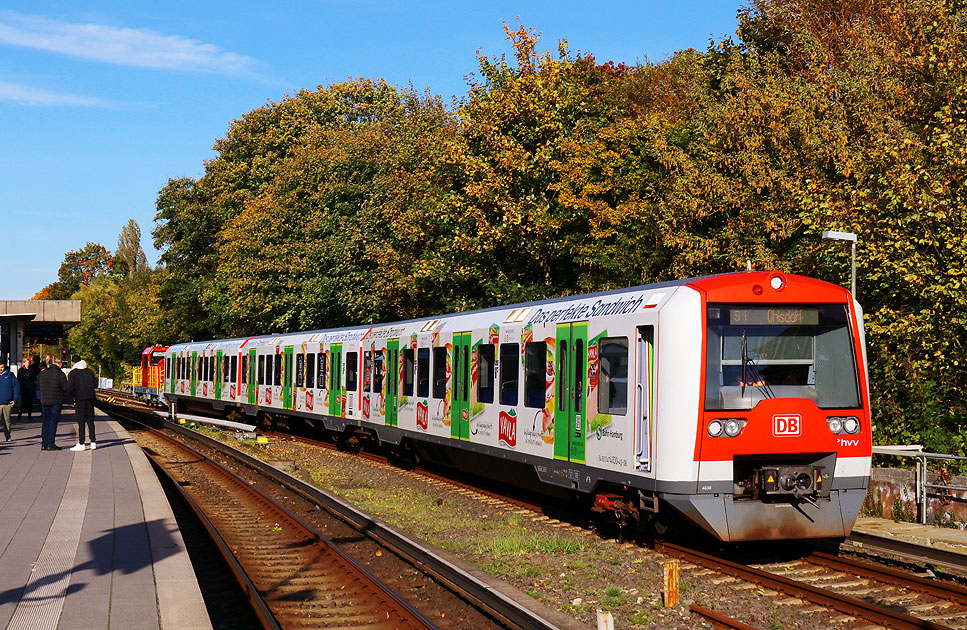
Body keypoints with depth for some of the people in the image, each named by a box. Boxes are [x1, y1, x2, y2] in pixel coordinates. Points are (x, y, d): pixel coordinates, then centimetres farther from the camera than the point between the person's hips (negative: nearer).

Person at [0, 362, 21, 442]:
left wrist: (15, 400, -1)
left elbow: (16, 387, 5)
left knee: (7, 420, 8)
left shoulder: (10, 376, 4)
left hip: (8, 403, 0)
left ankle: (8, 436, 19)